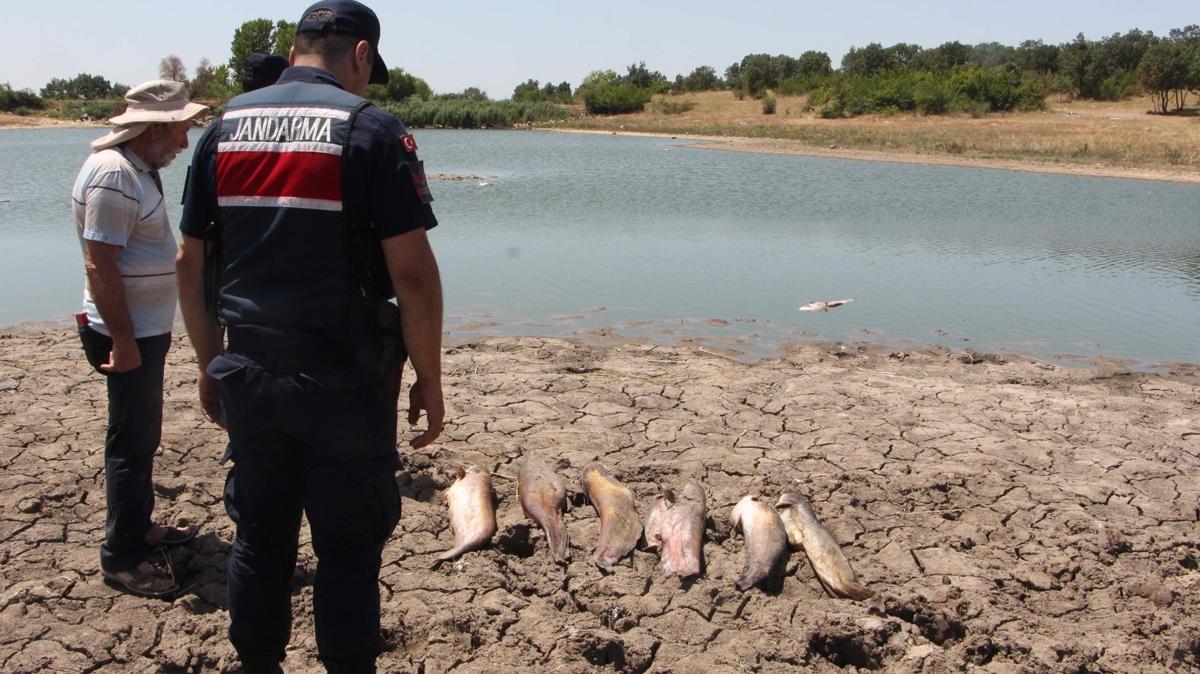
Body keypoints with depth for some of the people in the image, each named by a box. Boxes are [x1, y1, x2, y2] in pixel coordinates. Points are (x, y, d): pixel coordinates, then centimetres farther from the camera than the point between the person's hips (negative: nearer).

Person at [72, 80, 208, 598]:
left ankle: (138, 526, 34)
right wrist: (122, 341, -25)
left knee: (142, 436, 20)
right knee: (132, 442, -2)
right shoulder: (114, 175, -20)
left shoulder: (137, 168, 12)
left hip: (147, 327, 10)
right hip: (130, 334, -10)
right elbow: (99, 265, -25)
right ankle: (121, 556, 9)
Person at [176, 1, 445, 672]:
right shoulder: (372, 129, -8)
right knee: (349, 548, 7)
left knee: (260, 539, 17)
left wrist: (211, 364, 18)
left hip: (247, 375, 5)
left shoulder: (226, 126, 8)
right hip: (343, 381, -5)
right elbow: (413, 272, -14)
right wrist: (430, 380, -5)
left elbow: (190, 263, 9)